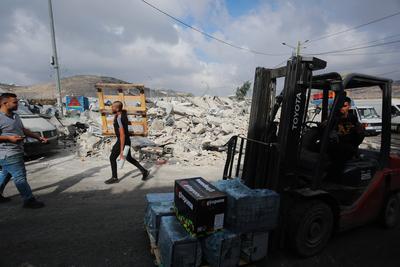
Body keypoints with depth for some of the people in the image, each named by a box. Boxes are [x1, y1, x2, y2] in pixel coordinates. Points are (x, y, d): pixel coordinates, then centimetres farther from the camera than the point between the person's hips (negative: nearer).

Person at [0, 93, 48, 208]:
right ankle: (29, 200, 2)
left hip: (16, 152, 10)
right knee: (20, 176, -5)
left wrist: (38, 137, 14)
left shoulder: (15, 116, 12)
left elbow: (23, 130, 20)